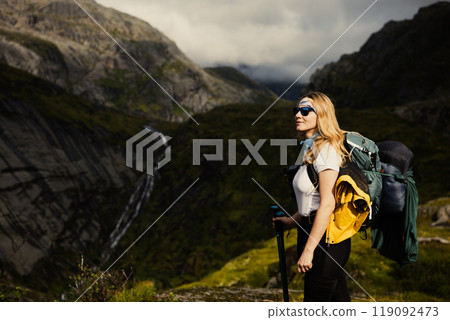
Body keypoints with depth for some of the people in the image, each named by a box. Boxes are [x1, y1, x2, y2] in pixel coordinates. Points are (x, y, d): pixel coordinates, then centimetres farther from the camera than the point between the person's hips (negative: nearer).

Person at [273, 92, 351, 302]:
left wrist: (309, 249, -22)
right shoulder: (309, 147, 13)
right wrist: (295, 221, 19)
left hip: (326, 238, -10)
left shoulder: (325, 149, -16)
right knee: (338, 299, 16)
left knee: (316, 299, -3)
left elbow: (327, 204, -22)